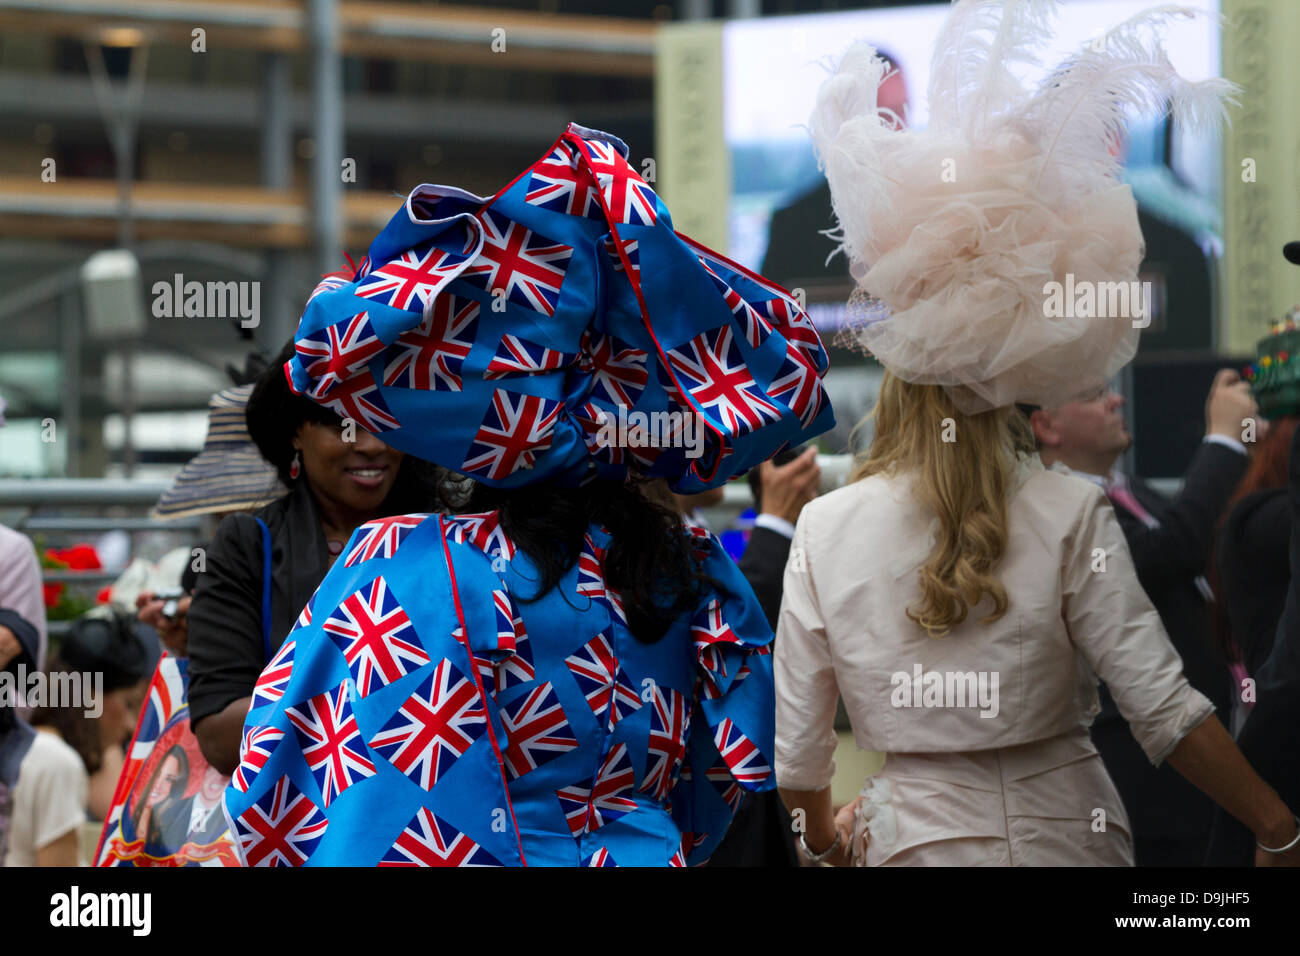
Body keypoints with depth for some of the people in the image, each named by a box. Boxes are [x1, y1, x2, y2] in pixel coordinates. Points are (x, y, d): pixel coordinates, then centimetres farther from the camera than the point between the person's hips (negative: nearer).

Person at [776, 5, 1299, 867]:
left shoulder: (825, 530, -5)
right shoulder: (1071, 516, -11)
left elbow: (795, 748, -1)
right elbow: (1167, 713, -13)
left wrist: (827, 839, 19)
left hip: (915, 837, 1)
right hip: (1064, 833, -1)